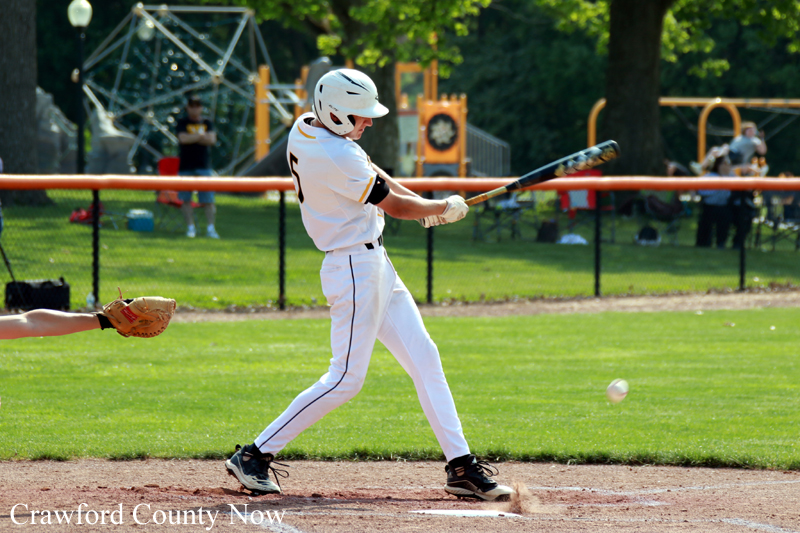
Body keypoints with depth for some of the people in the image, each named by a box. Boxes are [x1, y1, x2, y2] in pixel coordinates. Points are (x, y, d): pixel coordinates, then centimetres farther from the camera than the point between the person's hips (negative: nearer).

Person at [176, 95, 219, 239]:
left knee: (208, 199, -3)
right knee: (186, 199, 1)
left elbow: (212, 139, -5)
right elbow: (183, 139, -13)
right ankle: (190, 227, 9)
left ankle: (211, 228, -1)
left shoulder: (207, 123, 10)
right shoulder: (182, 122, 4)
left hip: (204, 166, 1)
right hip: (186, 166, -1)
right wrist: (201, 136, -7)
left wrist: (192, 138, -9)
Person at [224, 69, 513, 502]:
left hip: (375, 267, 10)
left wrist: (420, 203, 7)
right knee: (346, 378, -8)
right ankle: (255, 455, -2)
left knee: (423, 357, 8)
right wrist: (444, 208, 4)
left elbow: (367, 172, 18)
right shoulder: (337, 158, -24)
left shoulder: (305, 127, 4)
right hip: (355, 268, -10)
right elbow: (395, 207, -13)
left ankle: (461, 465, 9)